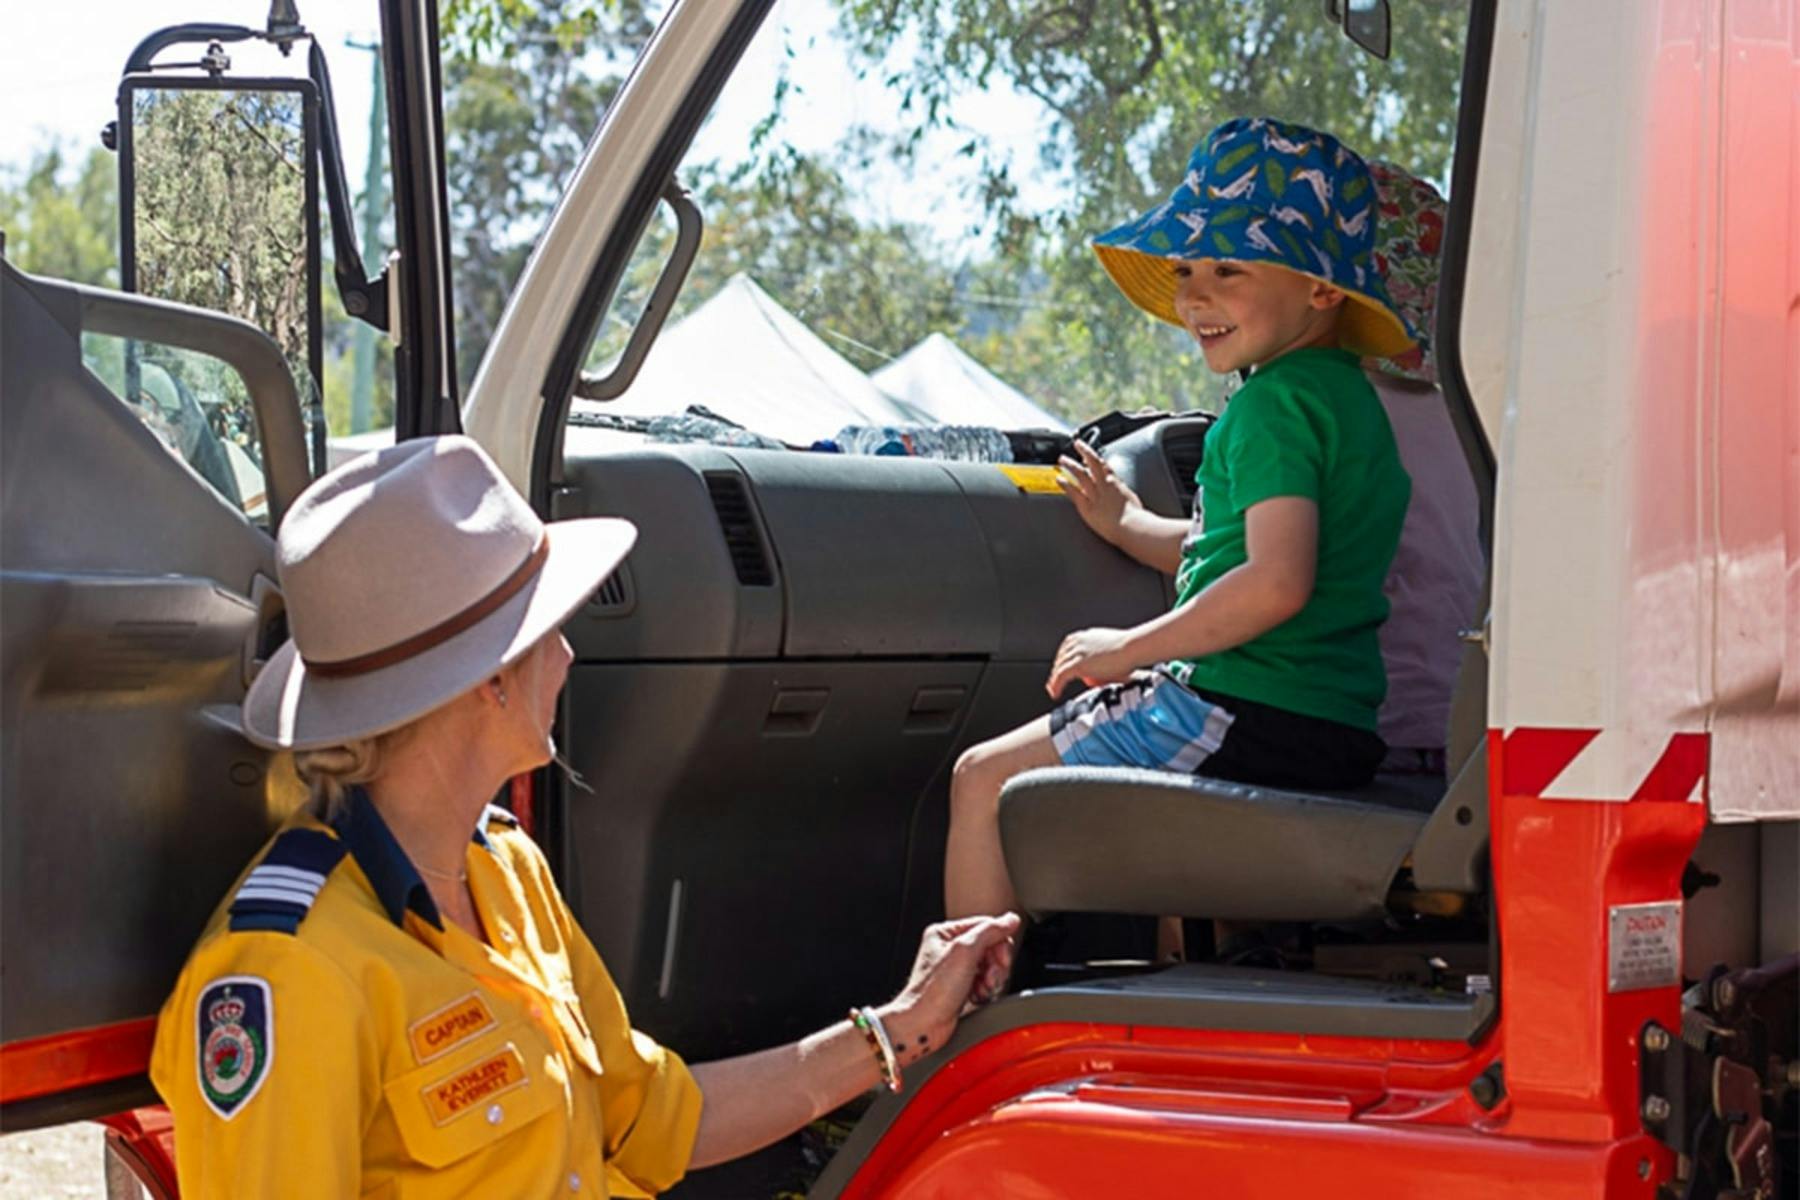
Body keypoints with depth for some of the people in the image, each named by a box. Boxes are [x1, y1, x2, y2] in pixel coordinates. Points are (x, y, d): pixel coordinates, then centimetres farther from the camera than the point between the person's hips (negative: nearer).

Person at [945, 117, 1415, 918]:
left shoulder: (1276, 402, -14)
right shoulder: (1348, 397, 16)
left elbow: (1277, 581, -26)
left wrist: (1130, 648, -16)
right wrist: (1127, 527, 32)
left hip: (1254, 718, -11)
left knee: (985, 779, -1)